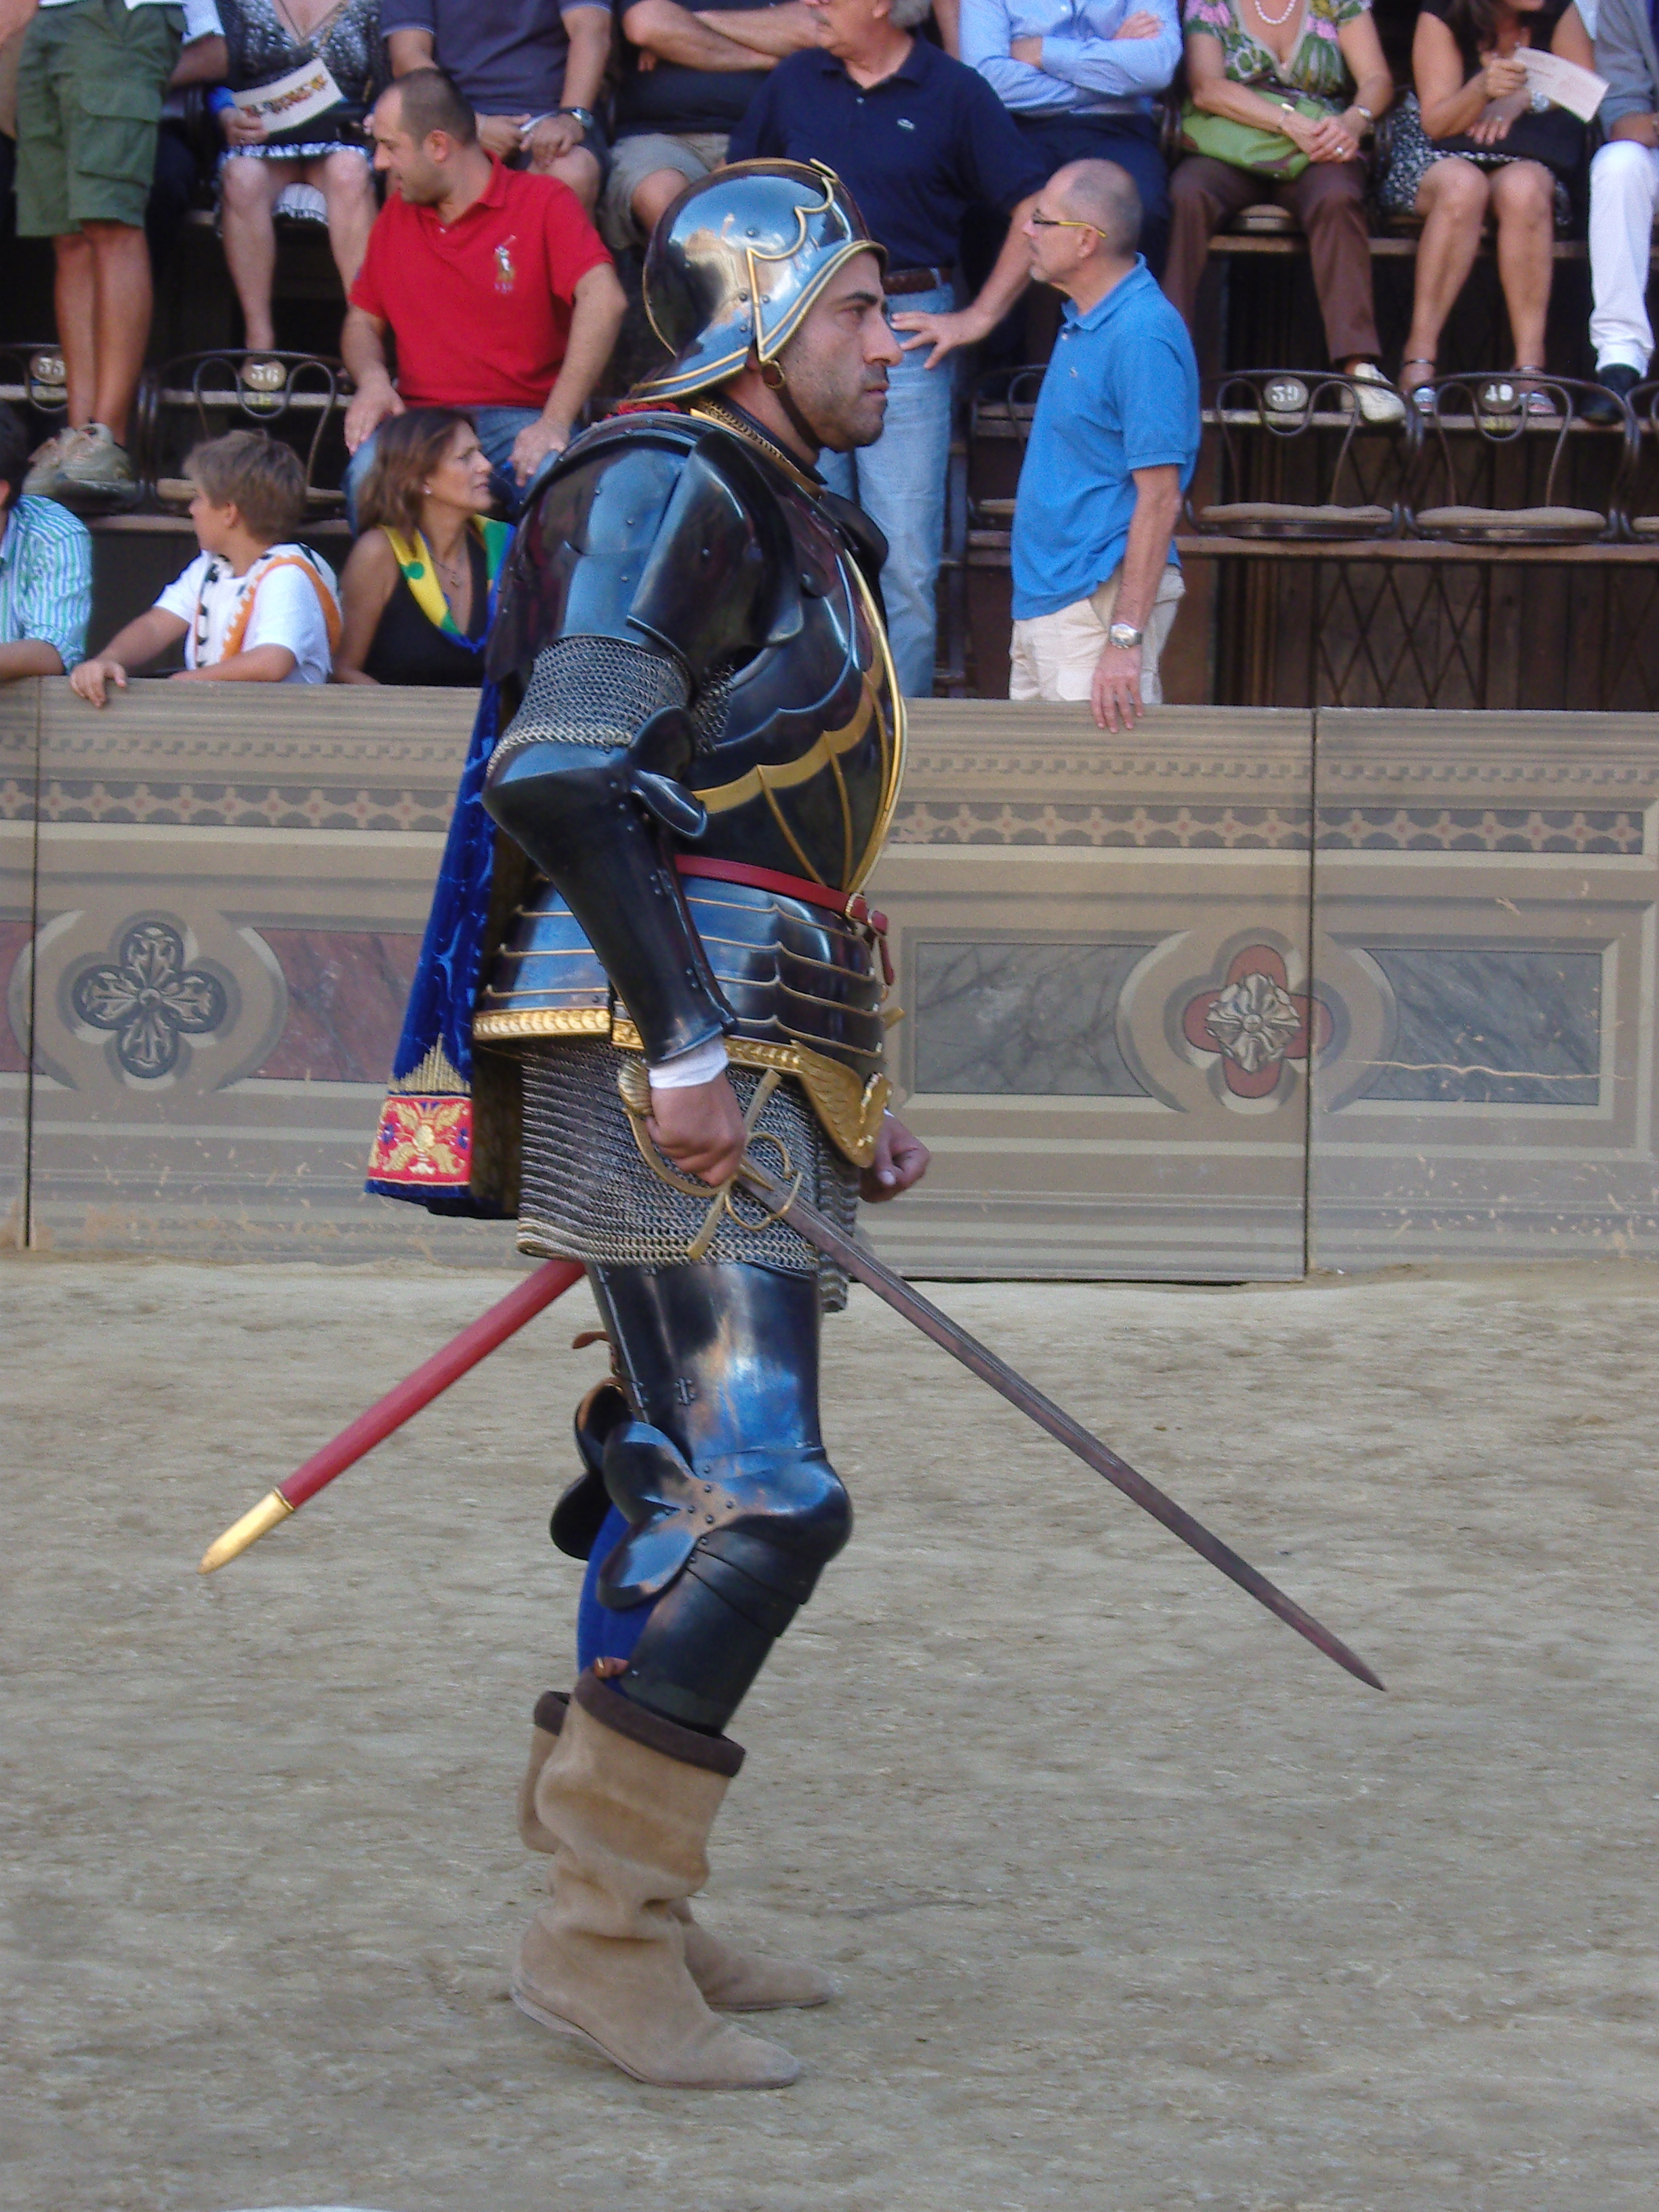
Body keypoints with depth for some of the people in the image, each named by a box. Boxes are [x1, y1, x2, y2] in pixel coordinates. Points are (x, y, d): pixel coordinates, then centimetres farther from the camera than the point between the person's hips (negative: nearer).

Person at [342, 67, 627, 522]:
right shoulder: (396, 215, 19)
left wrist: (555, 423, -23)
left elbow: (604, 300, -12)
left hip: (520, 419, -3)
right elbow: (363, 319, 26)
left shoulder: (545, 202, 2)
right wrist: (371, 378, -1)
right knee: (368, 474, -32)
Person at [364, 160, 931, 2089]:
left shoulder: (790, 533, 23)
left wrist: (846, 1097, 24)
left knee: (686, 1489, 13)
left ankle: (630, 1909, 21)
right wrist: (681, 1048, -26)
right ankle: (597, 1935, -12)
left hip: (740, 1072, 10)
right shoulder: (671, 491, -9)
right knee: (757, 1496, -15)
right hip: (666, 1065, -10)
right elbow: (564, 776, -21)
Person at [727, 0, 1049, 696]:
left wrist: (979, 317, -4)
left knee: (906, 560, -3)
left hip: (906, 332, -3)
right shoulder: (793, 83, 9)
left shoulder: (955, 93, -1)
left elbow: (1035, 209, 0)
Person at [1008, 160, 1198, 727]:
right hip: (1043, 601, 10)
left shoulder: (1142, 336, -19)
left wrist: (1126, 637, -25)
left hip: (1099, 598, -10)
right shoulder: (1082, 321, 13)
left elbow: (1159, 496, -22)